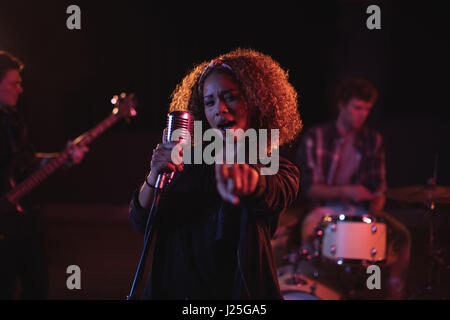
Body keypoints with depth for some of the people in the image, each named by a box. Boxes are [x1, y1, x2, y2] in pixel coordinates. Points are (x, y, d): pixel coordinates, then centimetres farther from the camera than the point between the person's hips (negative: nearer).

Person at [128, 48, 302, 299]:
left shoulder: (277, 169, -7)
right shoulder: (192, 159, 3)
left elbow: (272, 193, -32)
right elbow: (141, 222, -4)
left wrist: (246, 177, -55)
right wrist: (154, 177, -24)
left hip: (235, 292, -3)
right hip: (172, 289, 3)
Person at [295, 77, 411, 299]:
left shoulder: (373, 141, 7)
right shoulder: (315, 138, -5)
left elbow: (378, 187, 8)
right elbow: (309, 187, -9)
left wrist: (374, 214, -13)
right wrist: (346, 191, -23)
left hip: (360, 210, 3)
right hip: (323, 208, -3)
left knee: (401, 235, -20)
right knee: (309, 234, -35)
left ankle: (394, 292, -9)